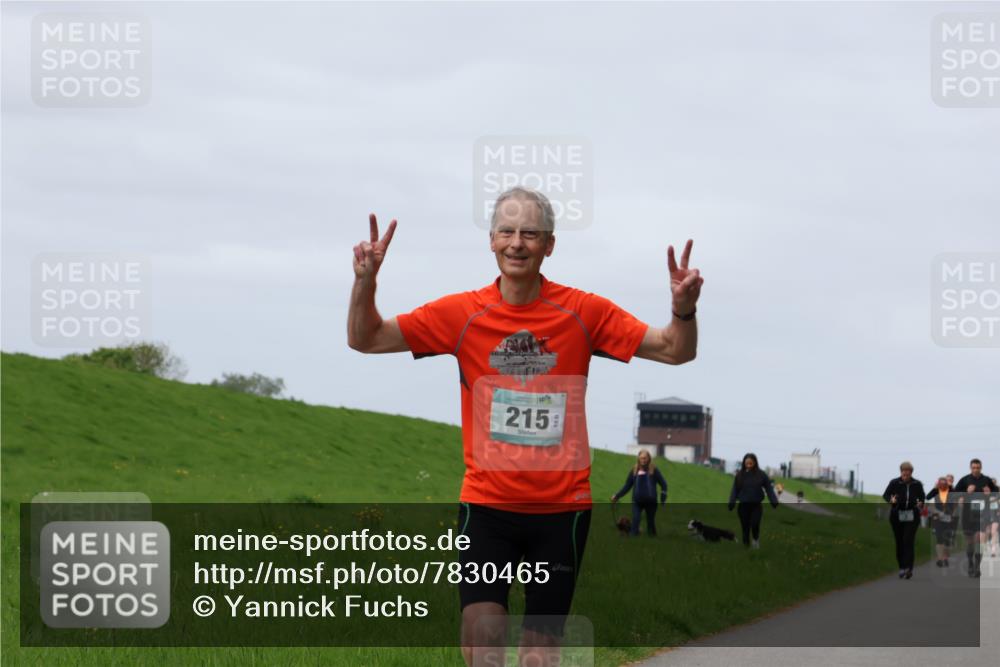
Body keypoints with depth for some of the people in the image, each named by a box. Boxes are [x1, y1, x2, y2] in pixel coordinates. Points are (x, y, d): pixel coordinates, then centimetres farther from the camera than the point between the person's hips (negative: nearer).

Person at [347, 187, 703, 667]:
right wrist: (365, 281, -14)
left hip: (561, 508, 0)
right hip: (486, 504, 0)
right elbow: (365, 338, 4)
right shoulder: (461, 314, 0)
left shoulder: (583, 313, -1)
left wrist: (683, 310, -19)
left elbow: (675, 351, 1)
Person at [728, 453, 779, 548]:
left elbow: (769, 489, 0)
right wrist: (731, 504, -7)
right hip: (743, 506, 1)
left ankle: (756, 539, 15)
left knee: (755, 524, -14)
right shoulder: (740, 475, 1)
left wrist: (774, 502, -9)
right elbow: (735, 490, 3)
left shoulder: (761, 475, -2)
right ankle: (746, 544, 15)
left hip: (756, 505, -1)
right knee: (745, 526, 2)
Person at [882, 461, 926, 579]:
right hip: (897, 516, 1)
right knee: (899, 542, 4)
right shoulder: (894, 483, -2)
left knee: (908, 541, -12)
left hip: (912, 516, -1)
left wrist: (920, 504, -13)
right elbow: (885, 495, -2)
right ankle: (902, 567, 15)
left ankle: (908, 568, -15)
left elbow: (922, 497, 10)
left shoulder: (917, 484, 1)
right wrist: (891, 500, -24)